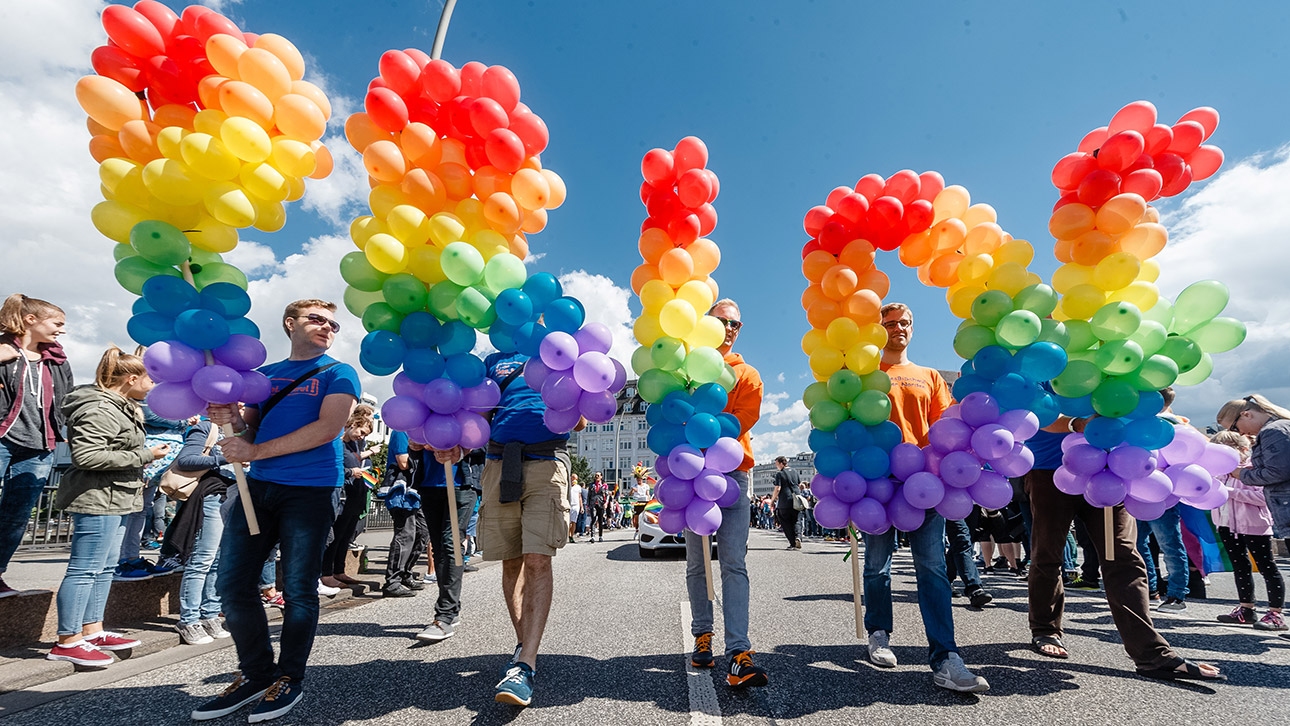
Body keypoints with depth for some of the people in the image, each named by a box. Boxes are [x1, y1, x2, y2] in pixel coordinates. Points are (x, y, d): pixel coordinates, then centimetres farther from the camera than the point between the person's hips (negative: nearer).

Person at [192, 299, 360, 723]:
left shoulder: (338, 374, 2)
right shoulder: (263, 375, 18)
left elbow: (326, 429, -12)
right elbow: (251, 433, 17)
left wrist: (255, 452, -11)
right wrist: (233, 420, -6)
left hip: (311, 489, -5)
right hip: (259, 486, 5)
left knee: (298, 588, 1)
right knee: (233, 584, 5)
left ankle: (290, 679, 19)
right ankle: (256, 674, 23)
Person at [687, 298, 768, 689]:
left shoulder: (747, 375, 12)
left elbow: (742, 421, -2)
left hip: (732, 472, -1)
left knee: (734, 564, -7)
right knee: (696, 563, 7)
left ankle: (739, 654, -8)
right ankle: (702, 635, 23)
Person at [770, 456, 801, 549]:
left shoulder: (779, 474, -7)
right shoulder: (795, 472, 12)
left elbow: (777, 489, -14)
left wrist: (772, 499, -1)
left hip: (784, 502, -6)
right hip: (795, 502, 6)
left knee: (786, 523, 5)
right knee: (794, 522, 16)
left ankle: (793, 543, 2)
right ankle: (797, 537, -8)